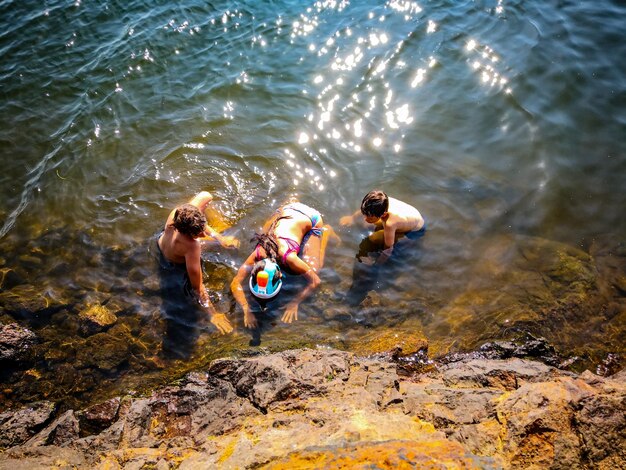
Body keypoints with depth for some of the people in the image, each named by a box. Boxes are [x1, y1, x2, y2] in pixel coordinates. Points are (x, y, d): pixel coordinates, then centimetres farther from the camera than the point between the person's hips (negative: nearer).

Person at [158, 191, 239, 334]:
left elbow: (199, 224, -15)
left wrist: (220, 238, -22)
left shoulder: (179, 212, -39)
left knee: (206, 195, 15)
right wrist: (213, 314, -39)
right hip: (174, 265, -5)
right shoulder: (192, 247, -52)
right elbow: (197, 287, -43)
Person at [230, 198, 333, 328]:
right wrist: (247, 311, -38)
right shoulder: (257, 255, -33)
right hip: (286, 211, 3)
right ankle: (293, 201, 43)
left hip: (311, 218, -3)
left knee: (313, 269, -2)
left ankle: (325, 231, 21)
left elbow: (315, 281, -29)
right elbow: (235, 283, -27)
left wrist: (294, 304, -33)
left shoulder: (289, 257, -42)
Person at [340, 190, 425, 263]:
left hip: (417, 229, -6)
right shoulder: (381, 202, -27)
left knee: (374, 238, -17)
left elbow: (388, 249, -29)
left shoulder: (389, 224, -44)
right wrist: (353, 217, 10)